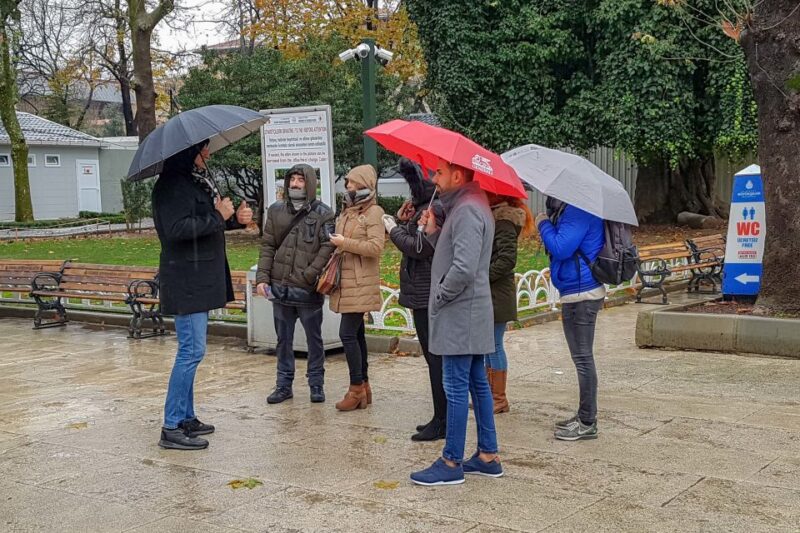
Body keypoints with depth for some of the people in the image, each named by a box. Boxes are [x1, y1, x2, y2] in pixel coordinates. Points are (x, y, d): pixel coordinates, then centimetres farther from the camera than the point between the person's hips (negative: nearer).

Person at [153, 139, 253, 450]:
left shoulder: (197, 180, 16)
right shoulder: (173, 185, -15)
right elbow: (177, 229, -27)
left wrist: (236, 218, 8)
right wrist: (218, 216, -19)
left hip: (201, 281, 10)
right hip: (186, 281, -10)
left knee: (191, 351, 15)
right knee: (192, 351, -9)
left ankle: (186, 418, 24)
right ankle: (171, 428, -4)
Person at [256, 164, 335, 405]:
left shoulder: (323, 213, -4)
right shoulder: (276, 211, 8)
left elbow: (327, 249, -9)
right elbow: (267, 247, 8)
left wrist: (308, 275, -17)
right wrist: (262, 277, -1)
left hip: (309, 290, -4)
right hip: (279, 288, 4)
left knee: (314, 339, 8)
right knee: (283, 339, 13)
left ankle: (316, 384, 21)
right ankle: (284, 384, 23)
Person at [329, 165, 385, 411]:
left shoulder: (374, 212, -8)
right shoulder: (347, 211, 17)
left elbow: (376, 247, -19)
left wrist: (345, 243, -16)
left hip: (361, 284, -8)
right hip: (346, 282, 8)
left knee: (348, 333, -11)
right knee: (356, 333, 11)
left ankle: (357, 388, -3)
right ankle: (364, 386, 18)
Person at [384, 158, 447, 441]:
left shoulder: (433, 209, -16)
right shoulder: (424, 207, 15)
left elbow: (420, 247, -21)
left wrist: (394, 229, -8)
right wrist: (404, 221, 7)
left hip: (428, 296, -11)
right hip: (425, 293, 11)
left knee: (436, 359, -5)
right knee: (435, 357, 15)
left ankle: (441, 422, 2)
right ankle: (442, 418, 23)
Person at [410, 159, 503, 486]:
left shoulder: (467, 210, -17)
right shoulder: (467, 205, 16)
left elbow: (464, 268, -27)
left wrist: (440, 297, -14)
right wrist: (433, 232, 4)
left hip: (460, 313, -11)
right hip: (469, 313, 11)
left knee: (456, 387, -4)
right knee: (477, 383, 14)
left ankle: (452, 463, 3)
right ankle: (488, 456, 22)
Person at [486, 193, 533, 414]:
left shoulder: (504, 219, -15)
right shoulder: (492, 214, 14)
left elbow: (507, 259, -22)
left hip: (497, 294, -9)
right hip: (487, 293, 9)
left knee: (494, 345, -2)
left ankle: (499, 399, 7)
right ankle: (491, 394, 24)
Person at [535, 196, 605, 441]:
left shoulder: (578, 212, -18)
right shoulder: (568, 210, 14)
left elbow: (561, 248, -25)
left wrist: (544, 224, -11)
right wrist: (547, 223, 7)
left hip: (581, 295, -11)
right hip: (576, 293, 11)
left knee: (583, 358, -4)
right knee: (582, 357, 18)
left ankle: (587, 423, 4)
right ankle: (585, 416, 29)